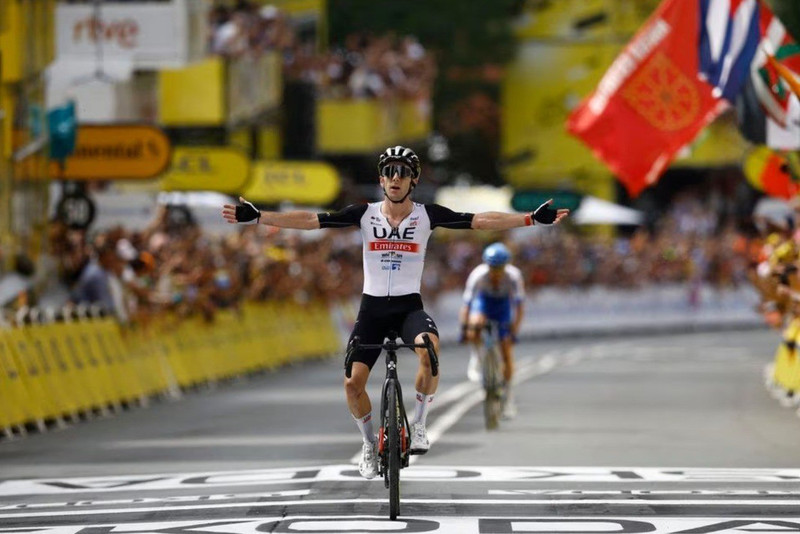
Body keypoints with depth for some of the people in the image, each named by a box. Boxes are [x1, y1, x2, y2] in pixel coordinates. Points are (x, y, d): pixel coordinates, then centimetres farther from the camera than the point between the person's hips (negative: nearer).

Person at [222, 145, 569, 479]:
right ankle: (369, 444, 20)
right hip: (372, 307, 1)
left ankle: (418, 425, -12)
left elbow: (481, 221, -10)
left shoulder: (427, 215, -5)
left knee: (429, 349, -34)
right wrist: (257, 218, -16)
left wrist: (532, 219, -19)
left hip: (409, 305, -1)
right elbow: (310, 221, -8)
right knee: (353, 383, -9)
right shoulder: (365, 214, -3)